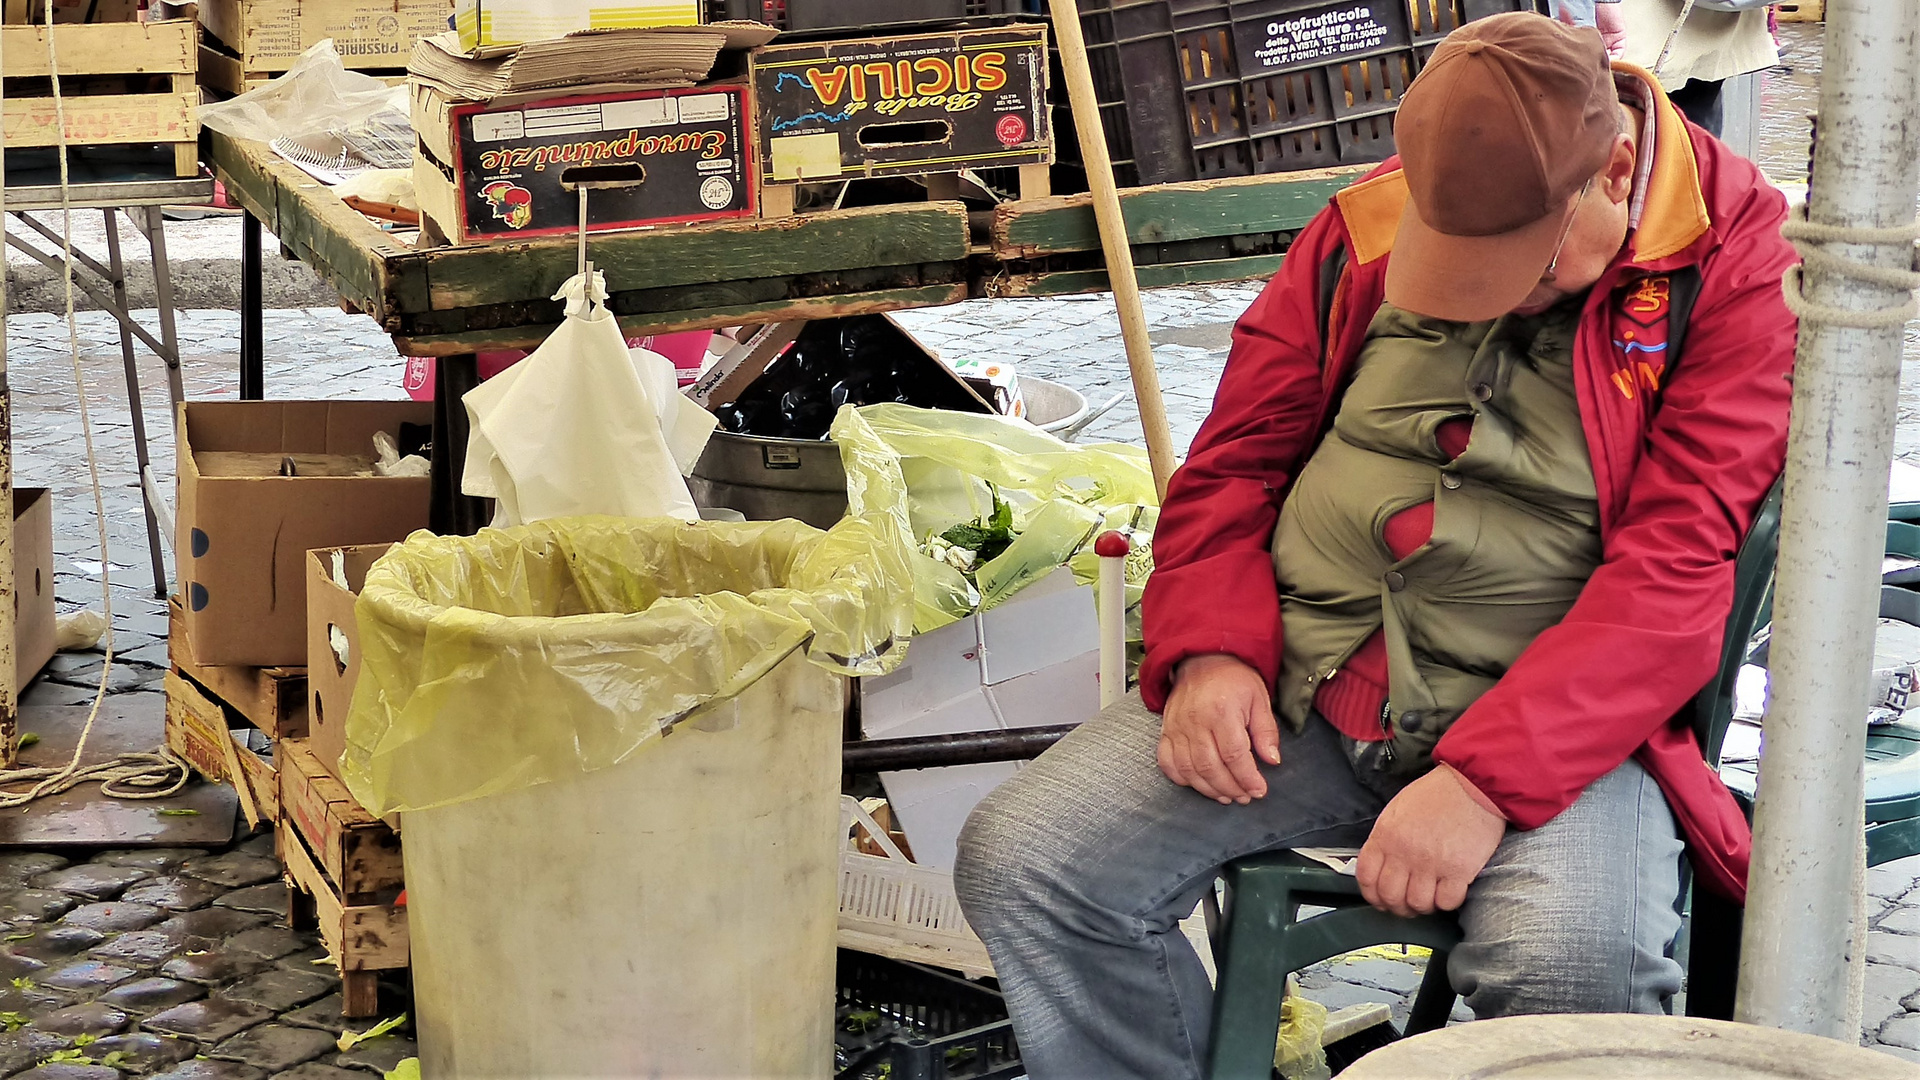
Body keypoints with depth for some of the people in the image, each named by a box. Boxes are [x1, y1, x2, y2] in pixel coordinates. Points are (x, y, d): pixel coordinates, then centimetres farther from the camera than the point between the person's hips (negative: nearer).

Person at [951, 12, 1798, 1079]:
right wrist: (1211, 653, -6)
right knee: (1017, 860, -12)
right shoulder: (1371, 226, 7)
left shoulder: (1738, 261, -6)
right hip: (1292, 684, 4)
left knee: (1575, 964, -34)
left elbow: (1679, 562, -14)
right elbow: (1238, 457, 13)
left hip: (1559, 712, -4)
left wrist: (1485, 781, -23)